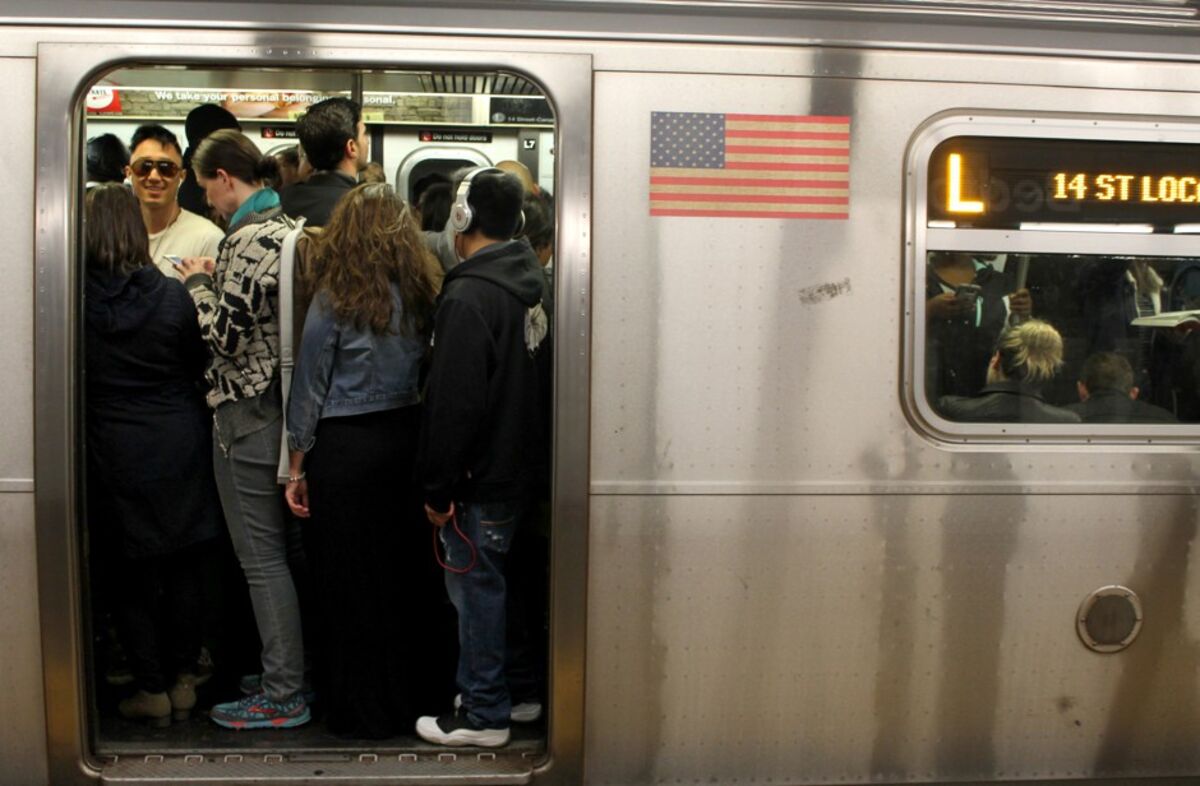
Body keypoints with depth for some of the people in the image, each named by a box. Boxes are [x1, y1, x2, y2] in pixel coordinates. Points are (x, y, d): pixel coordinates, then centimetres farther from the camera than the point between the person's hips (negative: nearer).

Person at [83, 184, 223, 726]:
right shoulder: (172, 295, -10)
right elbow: (200, 362, 2)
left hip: (114, 456, -1)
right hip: (180, 448, 1)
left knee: (133, 577, 11)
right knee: (185, 569, 13)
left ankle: (153, 691, 18)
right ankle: (183, 681, 22)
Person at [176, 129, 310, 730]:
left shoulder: (248, 238, -18)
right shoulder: (286, 227, 12)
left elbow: (225, 333, -19)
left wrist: (197, 282, -4)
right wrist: (214, 280, 12)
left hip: (247, 412, -10)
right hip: (280, 405, 10)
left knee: (261, 556, -2)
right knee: (278, 549, 17)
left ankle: (284, 696, 6)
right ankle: (291, 670, 28)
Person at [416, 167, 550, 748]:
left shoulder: (468, 297, -20)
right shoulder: (526, 286, 8)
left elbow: (453, 402, -22)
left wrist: (438, 489, -15)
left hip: (481, 477, -9)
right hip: (518, 465, 9)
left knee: (475, 586, 3)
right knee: (492, 581, 20)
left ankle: (484, 715, 14)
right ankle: (517, 691, 32)